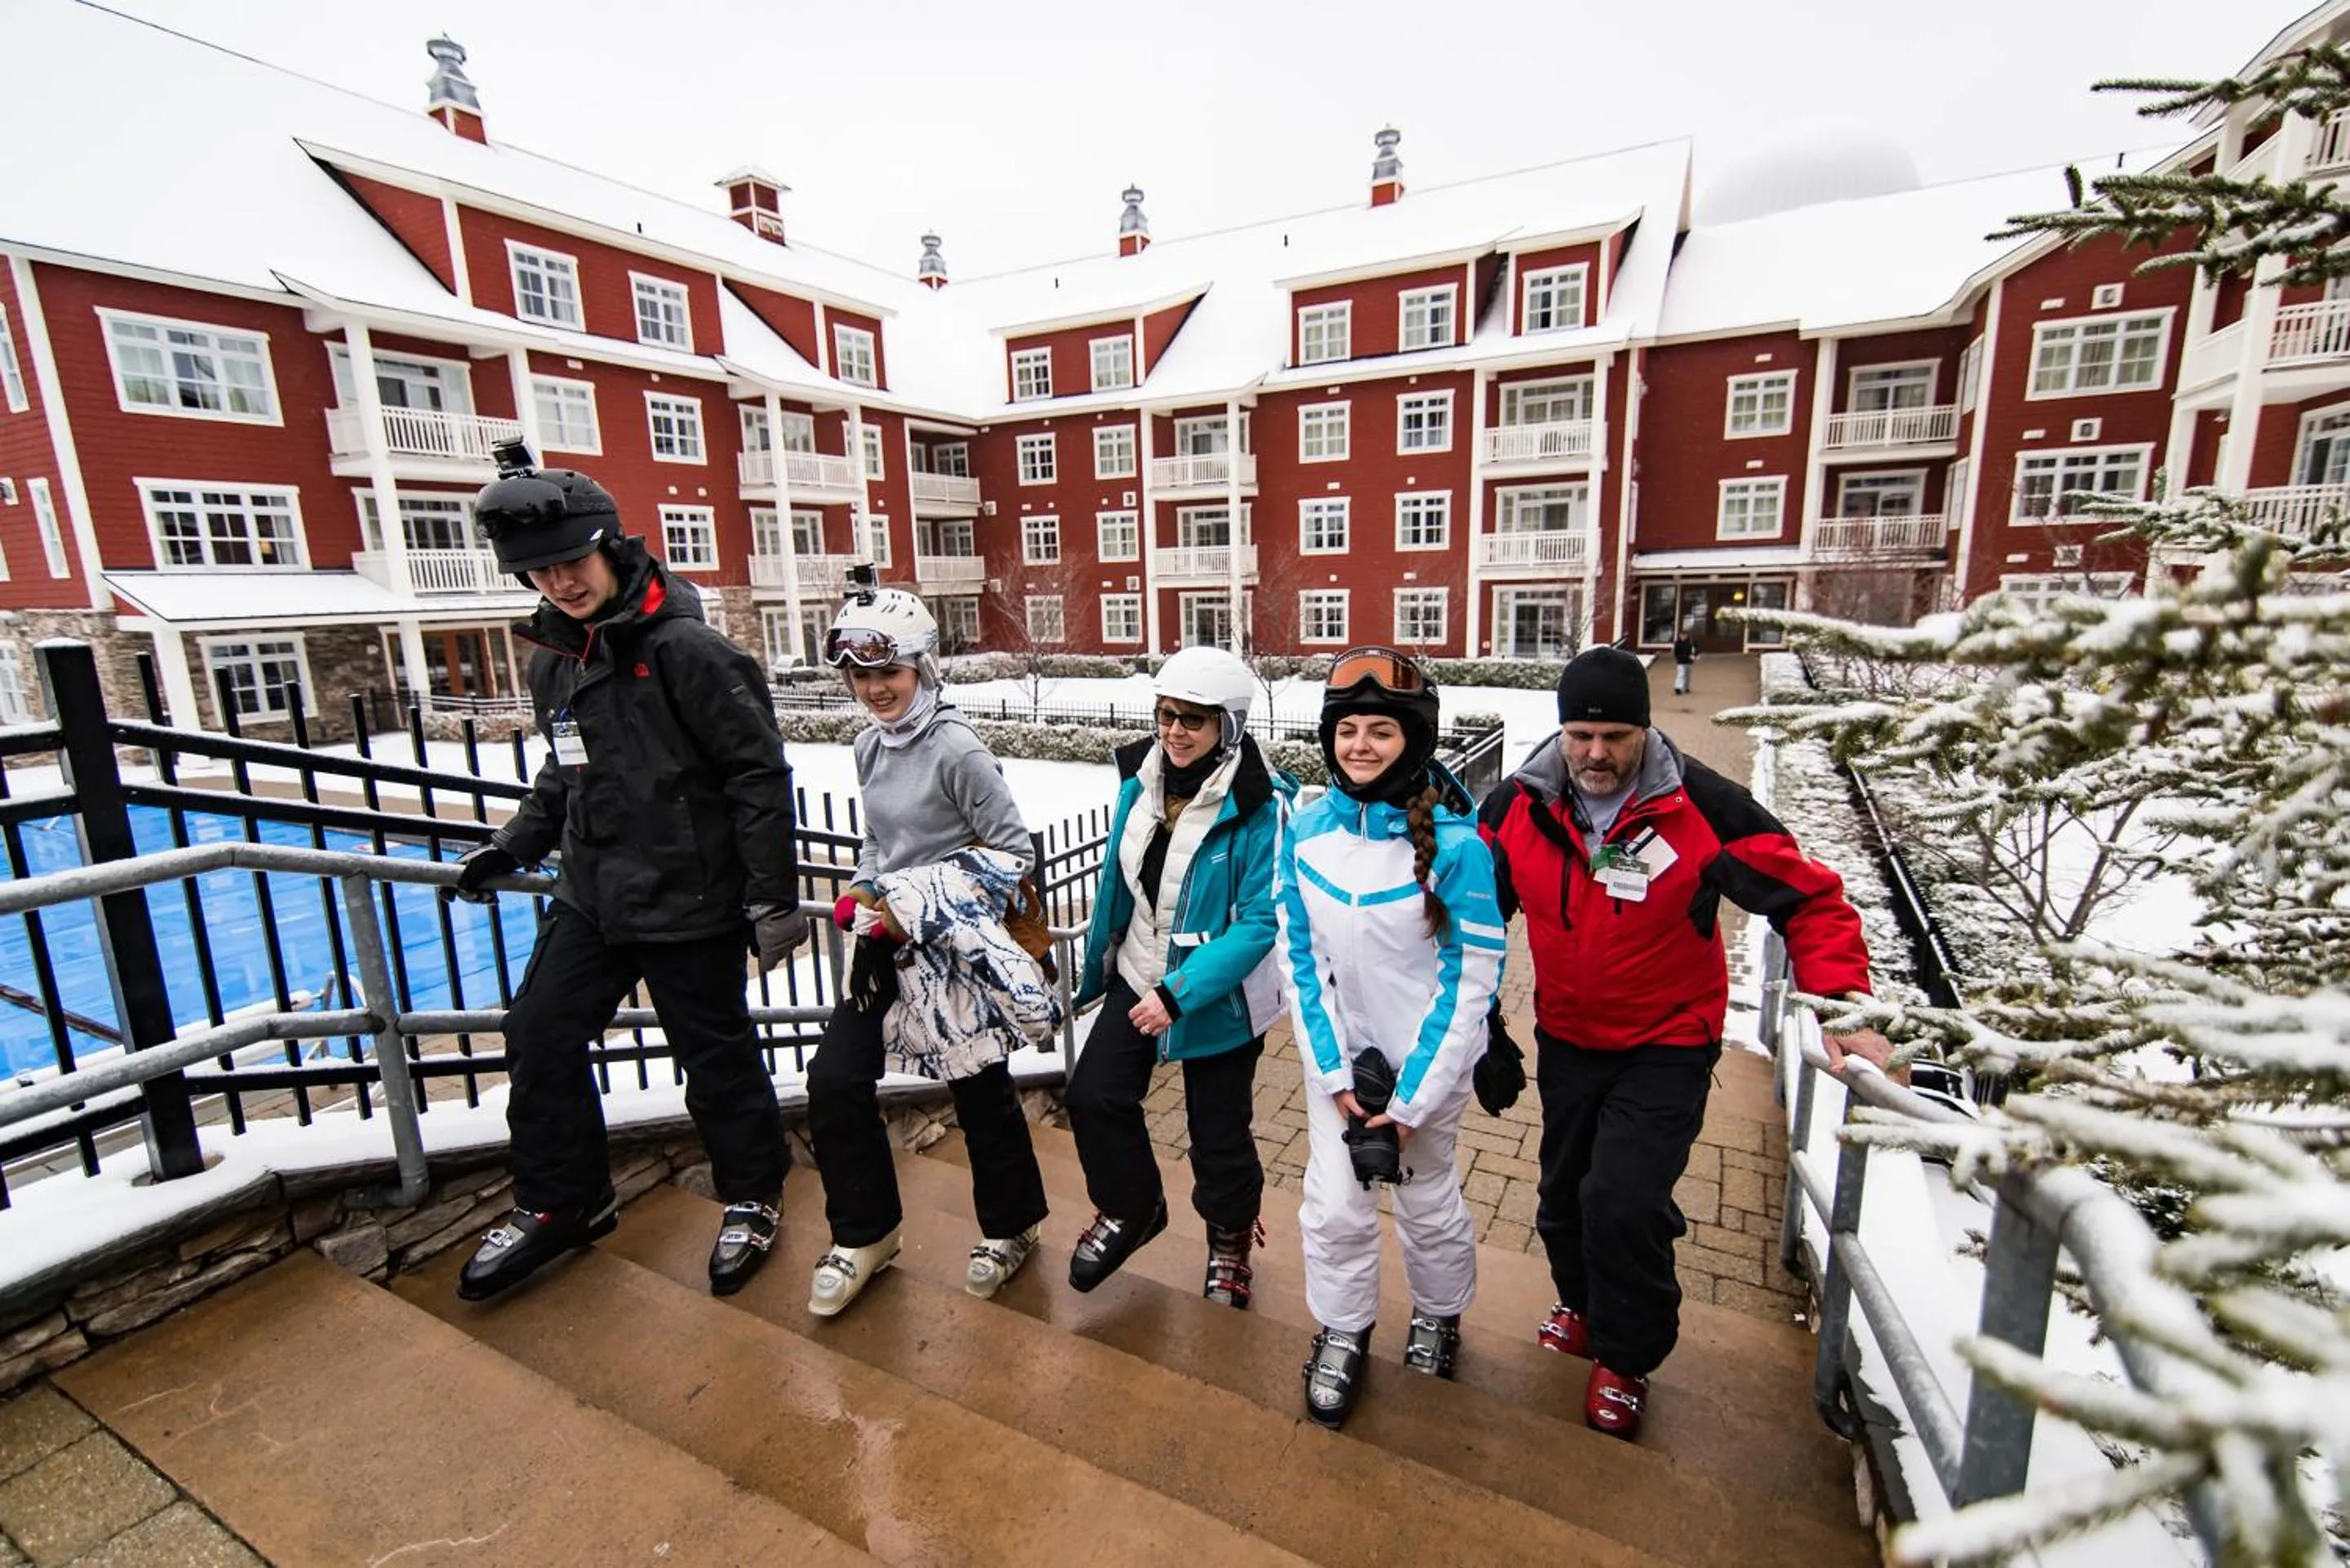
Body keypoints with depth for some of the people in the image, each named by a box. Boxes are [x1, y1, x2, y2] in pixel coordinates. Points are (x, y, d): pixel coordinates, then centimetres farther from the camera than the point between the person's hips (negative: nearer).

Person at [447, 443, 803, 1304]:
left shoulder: (686, 649, -17)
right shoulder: (552, 661, 8)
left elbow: (760, 774, -18)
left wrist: (772, 897, -18)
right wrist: (512, 846, 15)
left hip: (688, 902, -7)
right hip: (590, 895, 8)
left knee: (716, 1058, 6)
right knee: (539, 1038, 14)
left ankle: (753, 1199, 30)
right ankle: (559, 1204, 36)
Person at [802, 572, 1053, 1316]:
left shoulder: (955, 748, -18)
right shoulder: (870, 745, 5)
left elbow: (1015, 850, -16)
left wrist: (929, 907, -19)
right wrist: (863, 892, 4)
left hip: (952, 948, -7)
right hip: (886, 942, 7)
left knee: (980, 1090, 9)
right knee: (834, 1081, 5)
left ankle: (1010, 1227, 34)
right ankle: (864, 1233, 29)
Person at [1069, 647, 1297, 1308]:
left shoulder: (1260, 804, -24)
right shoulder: (1141, 776, -5)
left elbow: (1260, 921, -23)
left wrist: (1180, 993, -27)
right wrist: (1097, 962, 15)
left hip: (1219, 996, -5)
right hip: (1138, 978, 5)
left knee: (1218, 1132, 9)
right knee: (1093, 1096, 3)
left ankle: (1230, 1240, 42)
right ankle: (1130, 1209, 34)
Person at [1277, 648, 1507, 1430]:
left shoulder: (1455, 843, -21)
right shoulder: (1307, 830, -10)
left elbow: (1472, 980, -16)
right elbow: (1298, 958, -4)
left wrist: (1411, 1101, -14)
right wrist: (1334, 1073, -7)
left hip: (1428, 1057, -2)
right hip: (1336, 1054, 3)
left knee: (1427, 1197, 16)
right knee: (1334, 1203, 7)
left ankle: (1438, 1315, 47)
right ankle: (1342, 1333, 35)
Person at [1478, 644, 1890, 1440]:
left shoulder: (1702, 806, -19)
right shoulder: (1517, 806, -12)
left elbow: (1808, 898, -11)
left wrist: (1844, 1006, -21)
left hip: (1667, 1047, -3)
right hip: (1566, 1039, 4)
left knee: (1624, 1200, -13)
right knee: (1564, 1195, 17)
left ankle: (1625, 1357, 17)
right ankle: (1584, 1304, 49)